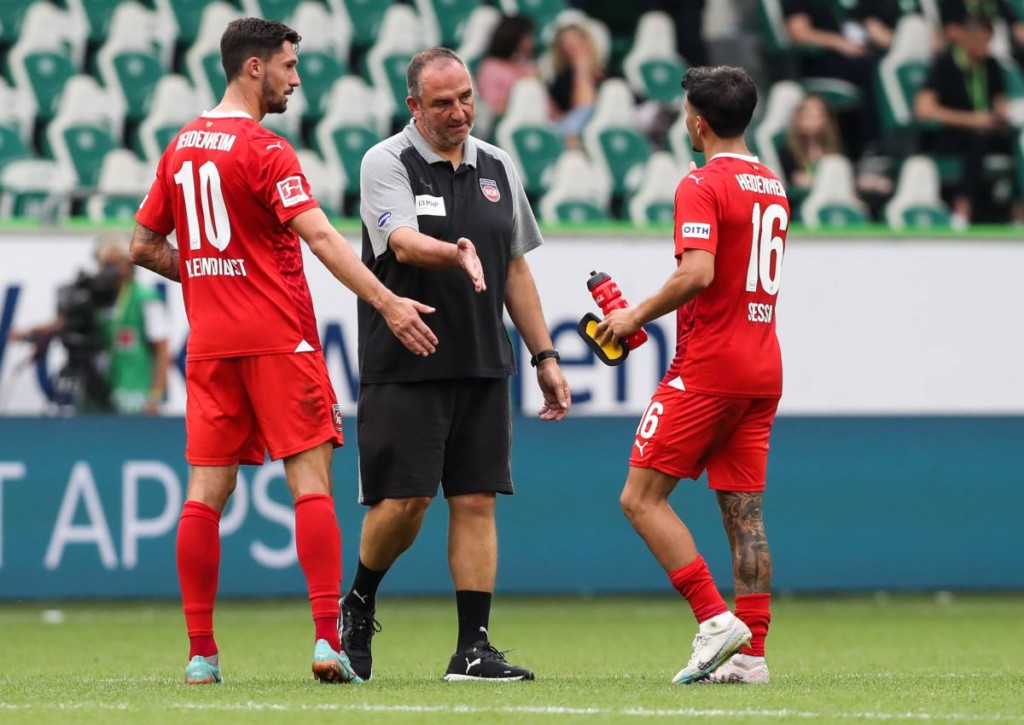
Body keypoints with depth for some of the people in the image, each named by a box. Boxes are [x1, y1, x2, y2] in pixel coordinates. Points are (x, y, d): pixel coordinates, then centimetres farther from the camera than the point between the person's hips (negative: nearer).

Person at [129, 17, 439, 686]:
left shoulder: (180, 148, 11)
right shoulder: (263, 149, -10)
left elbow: (145, 246, 17)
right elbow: (318, 235, -21)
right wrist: (386, 302, -25)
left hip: (210, 345, 6)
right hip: (277, 337, -6)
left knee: (207, 490, 4)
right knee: (311, 480, -5)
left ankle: (201, 654, 3)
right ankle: (329, 640, -13)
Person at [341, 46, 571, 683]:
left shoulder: (497, 167, 12)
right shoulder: (387, 163, -5)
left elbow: (515, 268, 17)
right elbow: (404, 243, -22)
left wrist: (545, 356, 14)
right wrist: (456, 254, -43)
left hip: (483, 367, 5)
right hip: (404, 366, -5)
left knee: (476, 500, 0)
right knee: (405, 500, -7)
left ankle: (473, 647, 0)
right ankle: (359, 605, 19)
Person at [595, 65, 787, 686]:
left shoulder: (702, 186, -11)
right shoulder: (773, 187, 16)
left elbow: (697, 273, -24)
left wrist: (637, 315, -11)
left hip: (708, 369, -8)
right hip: (763, 370, 8)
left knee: (642, 497, -3)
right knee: (745, 512, 6)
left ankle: (715, 619, -13)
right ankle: (752, 652, 0)